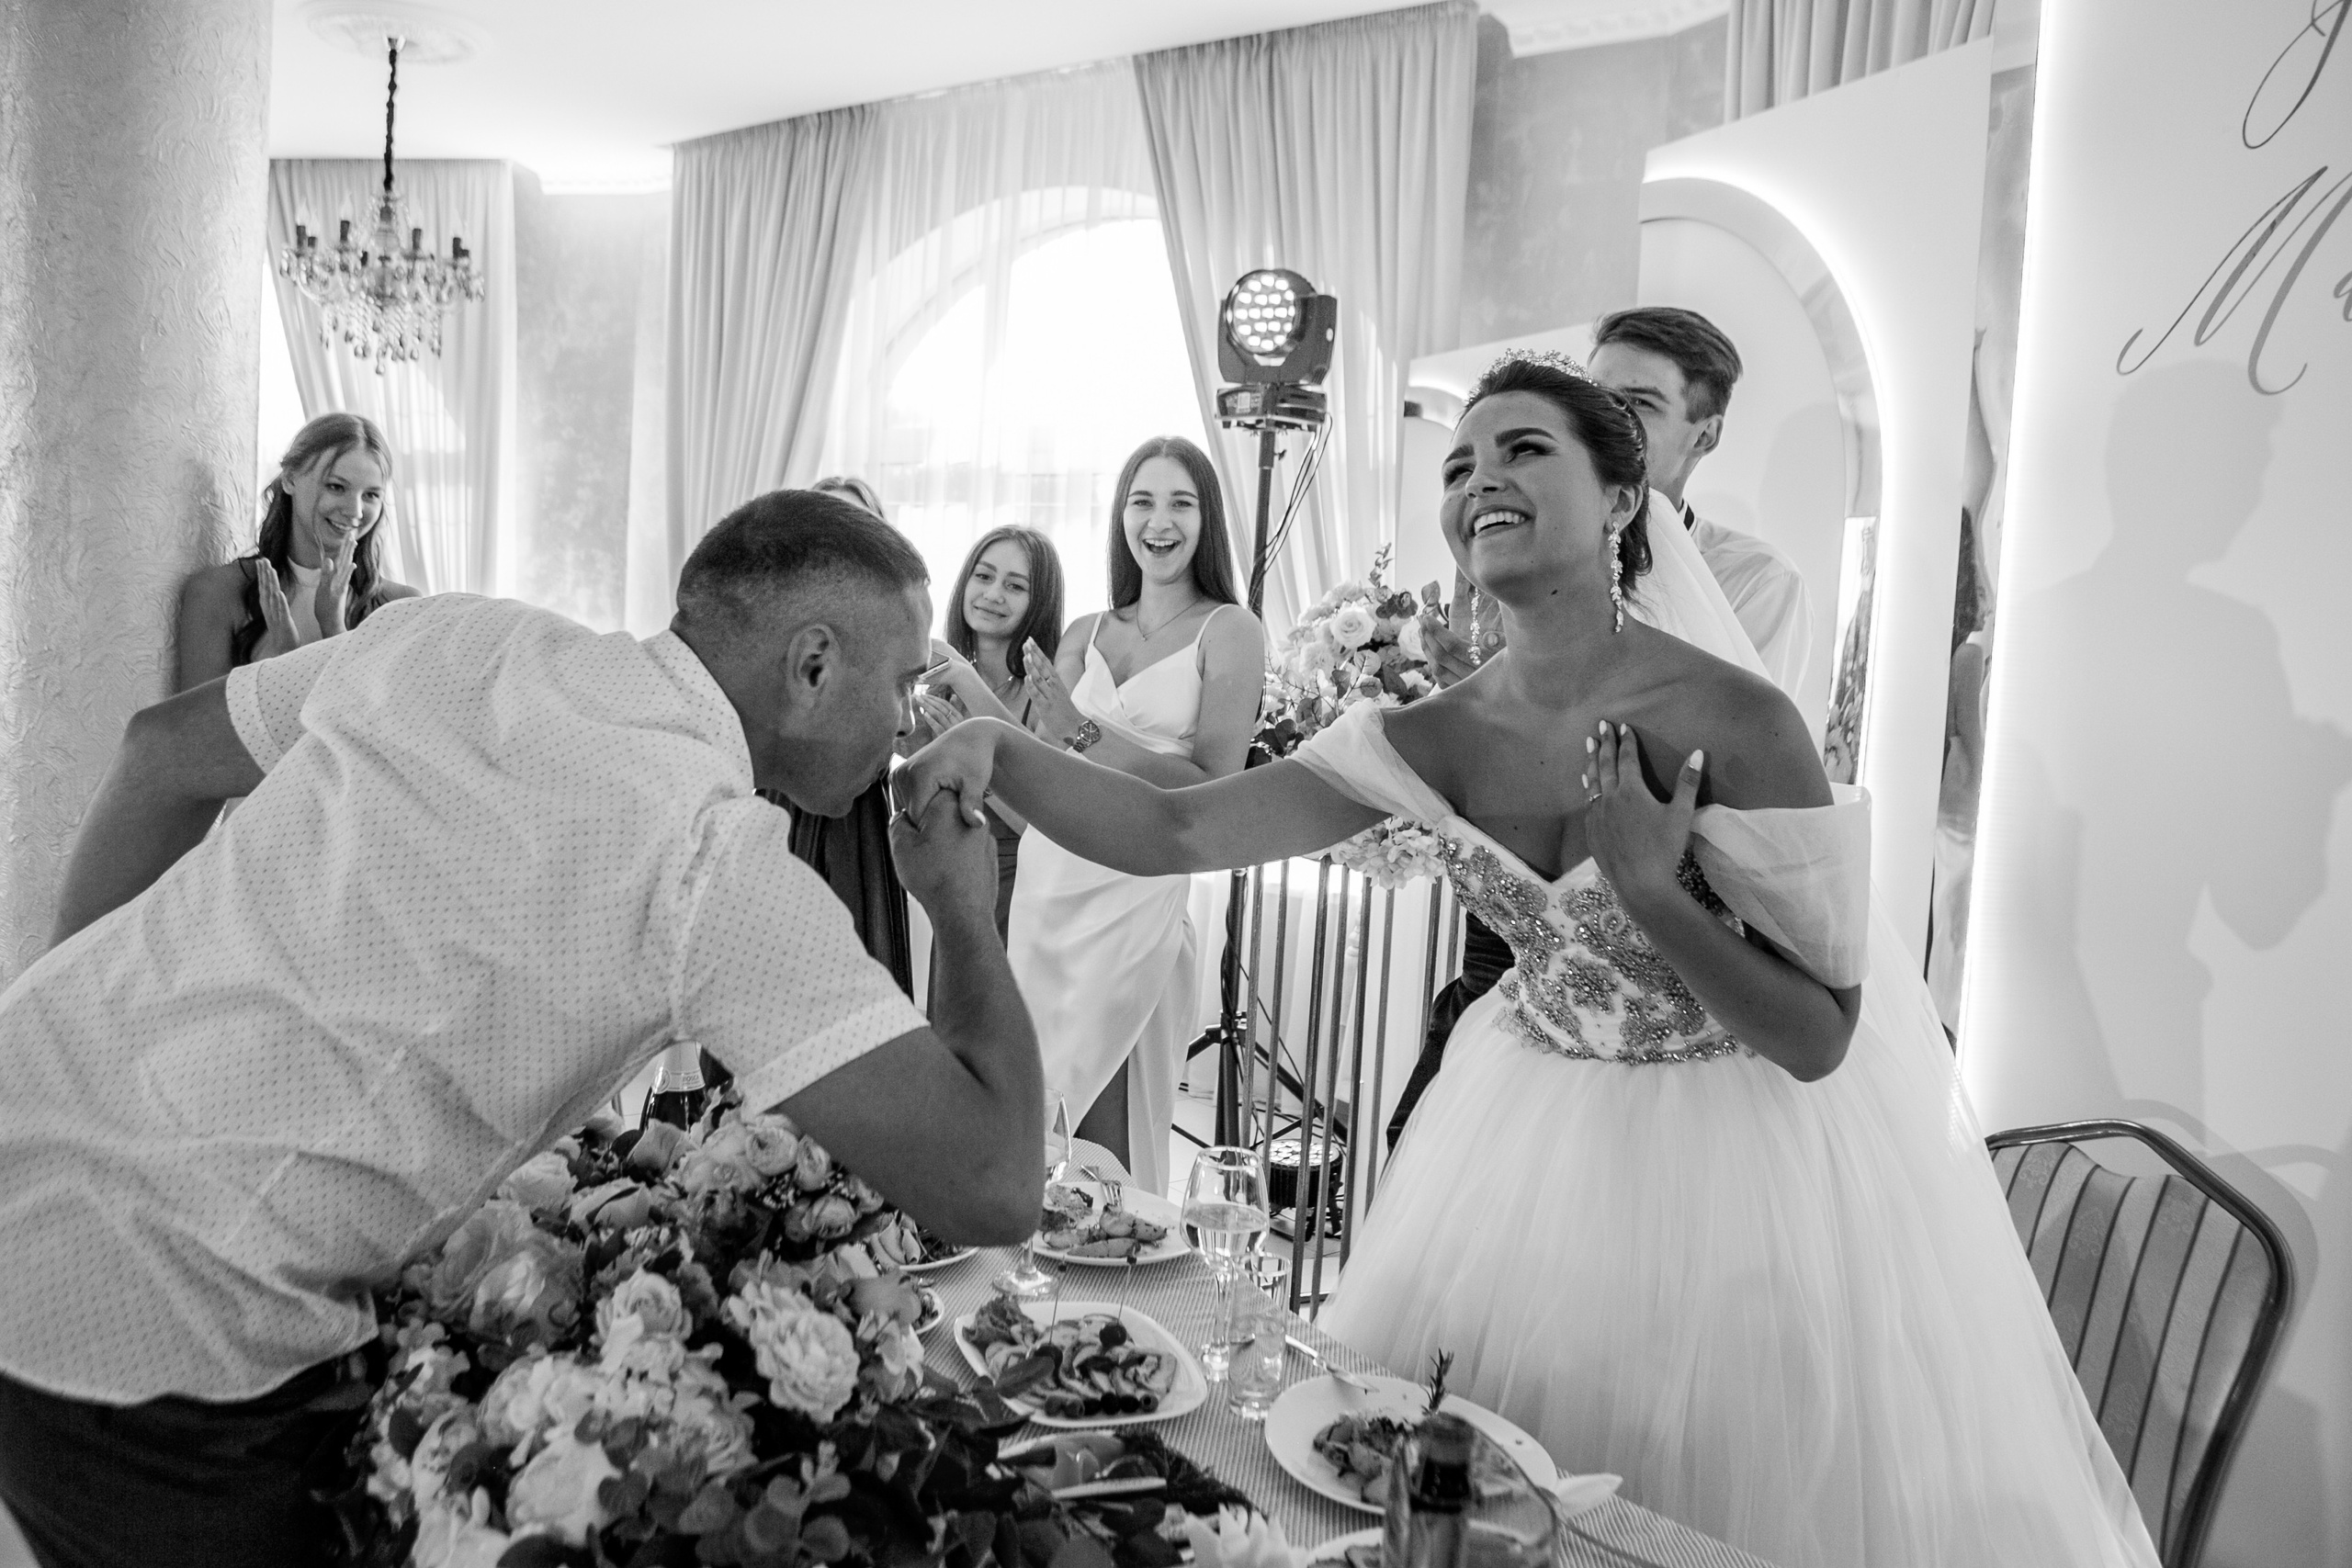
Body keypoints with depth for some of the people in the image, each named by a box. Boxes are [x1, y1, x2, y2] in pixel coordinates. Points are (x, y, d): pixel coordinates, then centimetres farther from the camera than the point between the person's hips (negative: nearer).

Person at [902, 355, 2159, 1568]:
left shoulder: (1729, 720, -23)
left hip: (1736, 1151, -4)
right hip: (1538, 1136, 4)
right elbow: (1179, 834, -18)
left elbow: (1820, 1040, -18)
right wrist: (1002, 754, -32)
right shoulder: (1440, 735, -11)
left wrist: (1653, 888, -30)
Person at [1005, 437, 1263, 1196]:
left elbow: (1216, 793, -11)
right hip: (1044, 884, 5)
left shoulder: (1228, 630, -1)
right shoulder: (1085, 633, 13)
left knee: (1102, 1149, -5)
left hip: (1135, 897, -5)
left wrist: (1086, 733, -16)